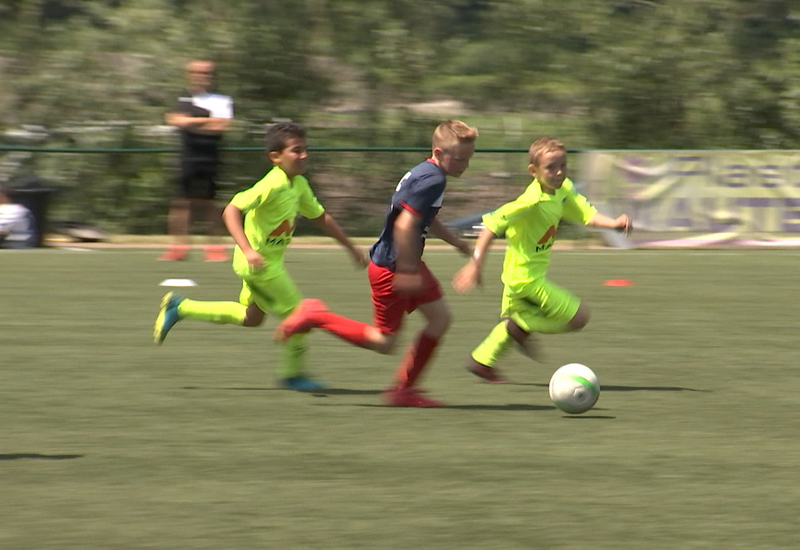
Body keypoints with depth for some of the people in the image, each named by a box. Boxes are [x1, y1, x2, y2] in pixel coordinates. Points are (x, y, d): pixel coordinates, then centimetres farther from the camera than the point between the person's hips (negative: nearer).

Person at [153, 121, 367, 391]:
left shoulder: (299, 185, 4)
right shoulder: (272, 186, -24)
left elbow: (320, 217, 18)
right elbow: (231, 211, -30)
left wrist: (351, 247, 21)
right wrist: (248, 250, -39)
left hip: (272, 260, 10)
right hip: (259, 263, -10)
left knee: (251, 318, 21)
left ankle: (180, 308, 27)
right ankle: (293, 374, 14)